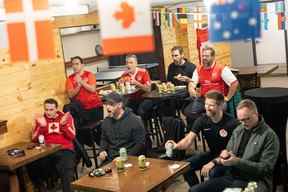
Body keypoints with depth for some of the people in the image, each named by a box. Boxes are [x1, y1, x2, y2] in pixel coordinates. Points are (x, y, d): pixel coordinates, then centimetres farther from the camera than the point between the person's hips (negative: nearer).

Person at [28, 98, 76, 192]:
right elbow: (34, 140, 4)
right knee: (32, 166, -24)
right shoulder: (41, 120, 13)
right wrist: (42, 126, -11)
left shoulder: (66, 117, 9)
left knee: (67, 174, -30)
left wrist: (63, 125, -15)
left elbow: (72, 137, 0)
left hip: (64, 150, -2)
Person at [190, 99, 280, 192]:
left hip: (253, 181, -6)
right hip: (231, 176, 6)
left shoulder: (269, 135, -6)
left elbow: (266, 168, -11)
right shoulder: (238, 130, 14)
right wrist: (224, 154, -1)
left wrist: (238, 162, -18)